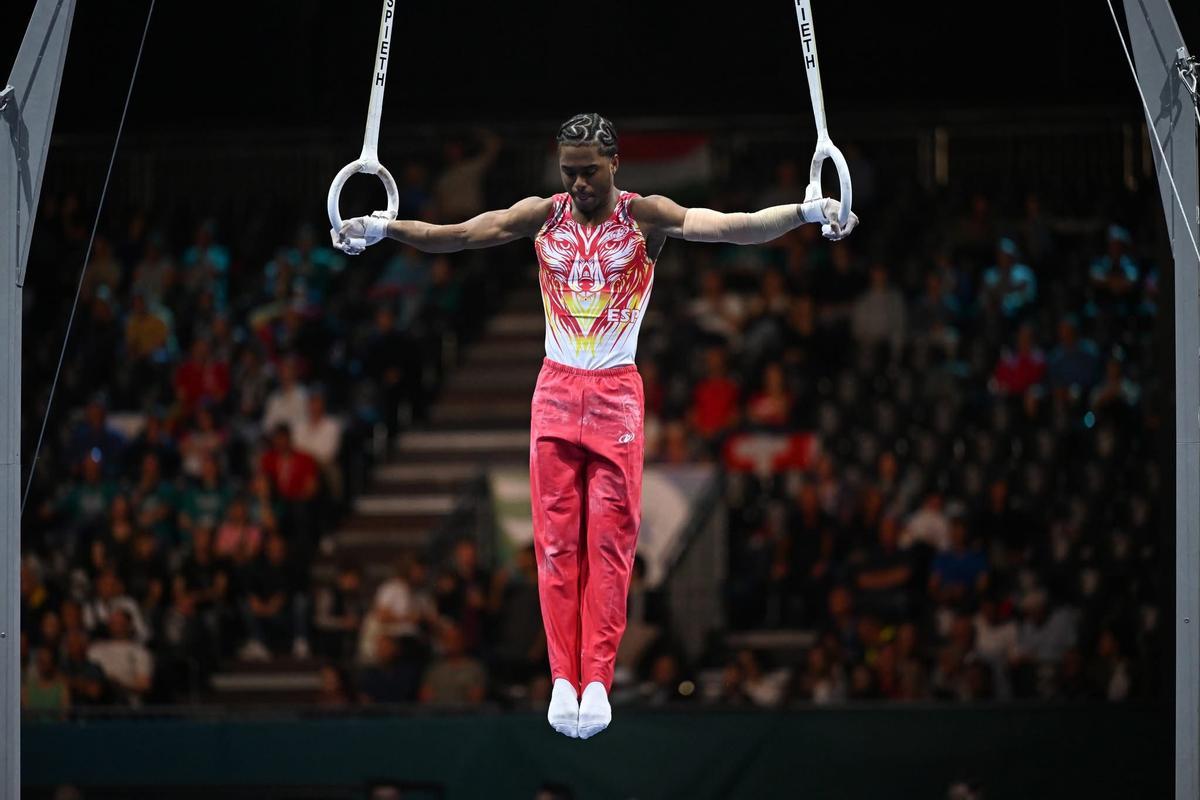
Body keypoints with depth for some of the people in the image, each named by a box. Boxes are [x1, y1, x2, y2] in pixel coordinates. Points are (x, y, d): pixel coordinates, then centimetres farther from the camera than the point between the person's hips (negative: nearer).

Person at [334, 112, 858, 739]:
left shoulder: (645, 217, -6)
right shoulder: (541, 216, 2)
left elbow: (732, 227, -18)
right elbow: (455, 236, -2)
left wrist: (806, 212, -33)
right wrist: (381, 228, -14)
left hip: (617, 393, -2)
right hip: (557, 390, 2)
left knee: (610, 541, -4)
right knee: (556, 540, -2)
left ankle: (597, 678, -6)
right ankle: (564, 677, -3)